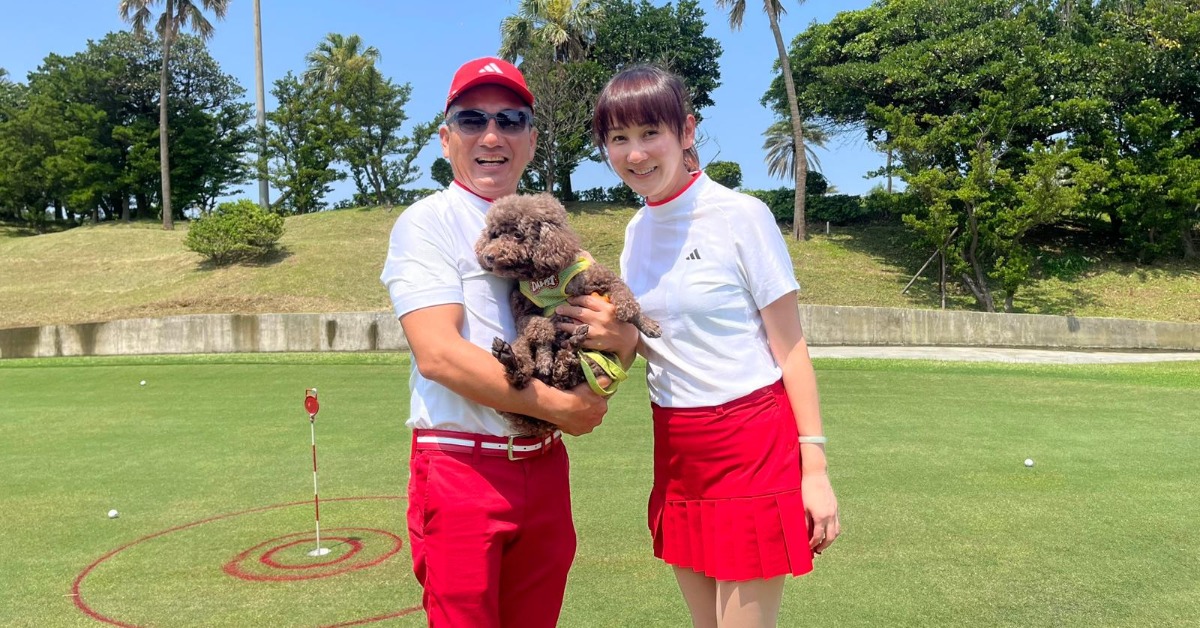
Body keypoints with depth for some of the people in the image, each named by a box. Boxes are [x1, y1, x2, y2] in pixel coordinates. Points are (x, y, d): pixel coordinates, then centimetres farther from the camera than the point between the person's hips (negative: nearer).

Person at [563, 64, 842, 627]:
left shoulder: (741, 216, -11)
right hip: (677, 449, 6)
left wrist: (814, 468, -11)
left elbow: (790, 348, -9)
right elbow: (657, 346, 9)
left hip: (752, 443, -6)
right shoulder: (637, 230, 7)